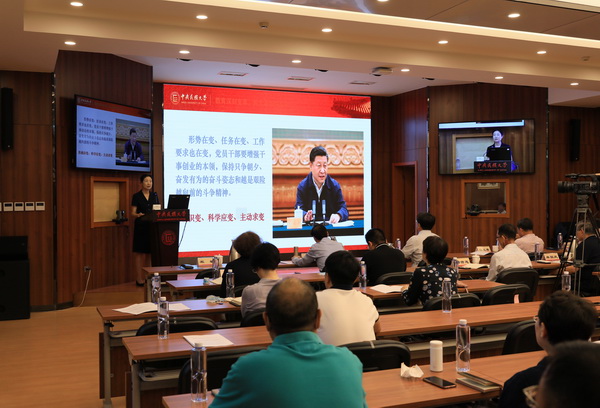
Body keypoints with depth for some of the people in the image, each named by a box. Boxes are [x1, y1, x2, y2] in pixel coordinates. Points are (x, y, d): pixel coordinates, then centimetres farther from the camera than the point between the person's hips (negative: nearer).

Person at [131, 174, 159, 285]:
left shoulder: (154, 196, 12)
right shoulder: (136, 196, -1)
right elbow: (132, 214, -5)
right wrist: (138, 215, -27)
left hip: (152, 227, 4)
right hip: (141, 227, -4)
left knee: (150, 253, 5)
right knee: (139, 253, -3)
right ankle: (139, 279, 0)